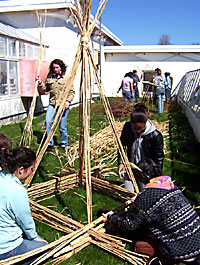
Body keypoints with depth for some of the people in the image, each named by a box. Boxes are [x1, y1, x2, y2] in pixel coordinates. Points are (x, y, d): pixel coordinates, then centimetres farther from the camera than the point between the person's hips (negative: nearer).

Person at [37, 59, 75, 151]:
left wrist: (68, 101, -13)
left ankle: (64, 143, 23)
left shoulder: (66, 78, 1)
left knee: (62, 126, 1)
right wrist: (40, 83, 4)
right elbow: (45, 90, 19)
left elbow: (71, 91, 0)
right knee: (48, 122, -13)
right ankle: (50, 143, 0)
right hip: (52, 104, 3)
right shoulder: (50, 77, 11)